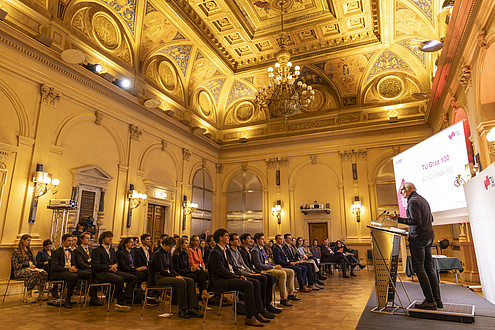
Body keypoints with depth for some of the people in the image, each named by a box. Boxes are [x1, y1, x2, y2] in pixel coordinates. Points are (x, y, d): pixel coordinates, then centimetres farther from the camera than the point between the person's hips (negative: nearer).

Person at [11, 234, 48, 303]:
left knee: (44, 273, -27)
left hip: (29, 268, 6)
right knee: (35, 273, -40)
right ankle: (28, 295, -32)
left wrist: (32, 265, 2)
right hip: (20, 271, -6)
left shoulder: (29, 250, 22)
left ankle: (41, 294, -22)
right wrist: (28, 264, -12)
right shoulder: (16, 251, 0)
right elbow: (15, 265, -7)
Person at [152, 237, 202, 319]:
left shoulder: (168, 254, 15)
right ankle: (182, 310, -24)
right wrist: (175, 277, -19)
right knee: (181, 282, -32)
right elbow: (161, 271, -18)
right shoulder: (157, 254, -11)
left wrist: (178, 275, -3)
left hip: (168, 275, 8)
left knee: (190, 281, -13)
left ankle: (192, 309, -18)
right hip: (160, 278, -8)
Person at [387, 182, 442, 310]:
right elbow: (431, 219, 23)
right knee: (429, 268, 11)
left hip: (418, 237, -10)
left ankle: (430, 301, -6)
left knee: (419, 268, -6)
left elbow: (416, 221, -20)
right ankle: (437, 300, 13)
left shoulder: (413, 201, -12)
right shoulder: (423, 199, 19)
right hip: (429, 237, 10)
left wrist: (398, 219, -19)